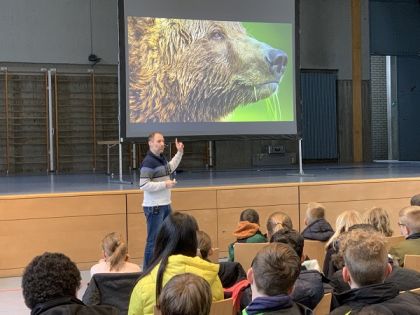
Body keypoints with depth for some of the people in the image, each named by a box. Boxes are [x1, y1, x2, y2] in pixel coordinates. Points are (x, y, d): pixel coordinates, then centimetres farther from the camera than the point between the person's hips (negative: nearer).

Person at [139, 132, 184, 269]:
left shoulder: (161, 158, 9)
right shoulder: (148, 162, -19)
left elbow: (170, 168, 32)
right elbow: (143, 185, -24)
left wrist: (179, 152, 25)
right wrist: (165, 184, -19)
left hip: (165, 206, 10)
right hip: (154, 207, -10)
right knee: (154, 240, -5)